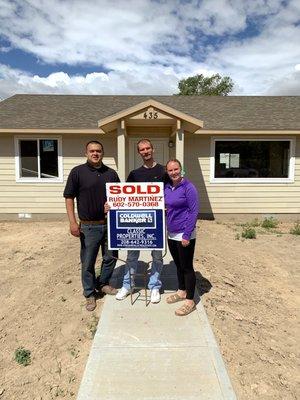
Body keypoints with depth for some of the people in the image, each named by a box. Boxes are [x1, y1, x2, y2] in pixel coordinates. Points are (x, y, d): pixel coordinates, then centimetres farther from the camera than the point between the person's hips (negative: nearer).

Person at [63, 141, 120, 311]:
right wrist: (73, 222, -12)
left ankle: (103, 283, 39)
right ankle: (90, 294, 27)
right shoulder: (78, 172, -5)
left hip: (110, 224, 4)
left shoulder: (111, 173, 5)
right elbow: (69, 197, -5)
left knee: (111, 257, 14)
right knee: (88, 262, 7)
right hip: (89, 226, -3)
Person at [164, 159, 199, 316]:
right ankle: (181, 292, 37)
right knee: (178, 265, 19)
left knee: (187, 267, 3)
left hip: (184, 234, -7)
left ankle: (190, 301, 16)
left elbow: (194, 211, -16)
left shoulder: (188, 187, -13)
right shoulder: (167, 187, 6)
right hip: (171, 234, 7)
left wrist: (187, 235, -18)